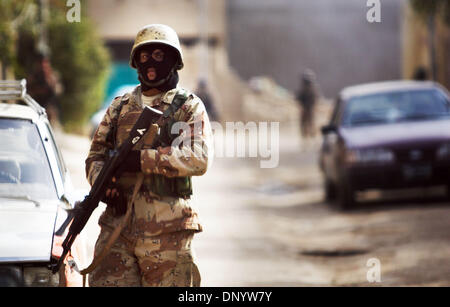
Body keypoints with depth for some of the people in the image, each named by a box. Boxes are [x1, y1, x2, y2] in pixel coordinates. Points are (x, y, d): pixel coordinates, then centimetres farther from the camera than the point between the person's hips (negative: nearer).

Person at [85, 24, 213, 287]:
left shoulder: (189, 107, 3)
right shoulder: (120, 107, 16)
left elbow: (198, 159, -12)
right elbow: (95, 155, 17)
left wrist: (141, 159, -18)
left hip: (167, 231, -3)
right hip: (118, 224, 3)